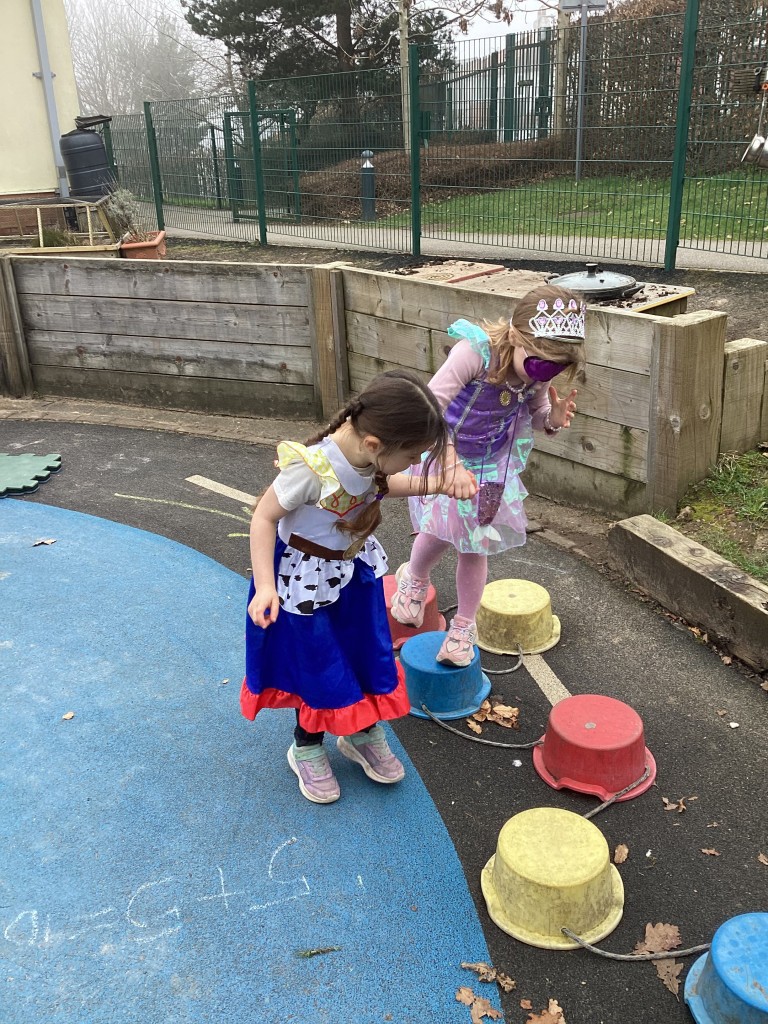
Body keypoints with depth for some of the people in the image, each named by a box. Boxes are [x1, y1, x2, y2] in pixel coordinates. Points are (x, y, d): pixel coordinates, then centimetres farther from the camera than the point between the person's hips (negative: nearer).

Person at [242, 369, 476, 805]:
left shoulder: (371, 453, -18)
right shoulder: (310, 469, -37)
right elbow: (264, 517, -22)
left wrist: (438, 482, -7)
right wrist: (265, 587, -25)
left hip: (358, 570, 6)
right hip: (307, 580, -6)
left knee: (369, 651, 17)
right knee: (319, 663, 9)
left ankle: (364, 733, 42)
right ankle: (307, 747, 36)